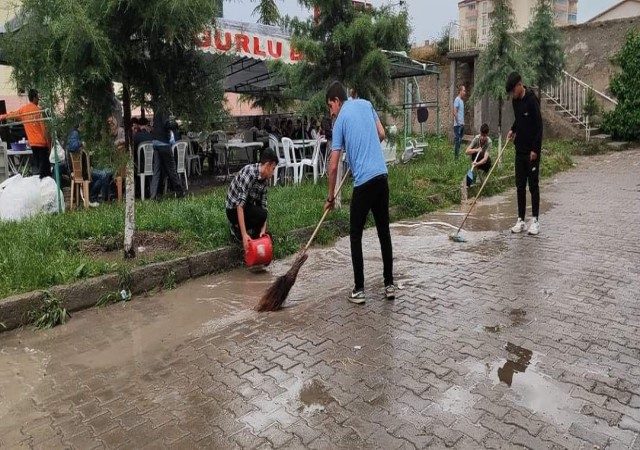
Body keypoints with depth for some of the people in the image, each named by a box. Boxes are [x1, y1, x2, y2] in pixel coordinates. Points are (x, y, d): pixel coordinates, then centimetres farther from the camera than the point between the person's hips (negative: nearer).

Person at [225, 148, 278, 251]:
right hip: (234, 210, -8)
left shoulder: (265, 180, -3)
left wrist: (263, 229, -20)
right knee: (261, 214, -32)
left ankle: (238, 226, 20)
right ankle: (237, 229, -8)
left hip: (248, 207, 8)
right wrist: (244, 234, -41)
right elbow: (240, 205, -36)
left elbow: (263, 204, -5)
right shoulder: (250, 172, -30)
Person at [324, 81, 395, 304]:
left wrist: (331, 196, 7)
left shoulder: (341, 120, -1)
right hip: (382, 176, 6)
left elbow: (333, 166, -2)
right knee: (384, 232, 13)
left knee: (355, 235, 5)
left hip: (363, 182, -6)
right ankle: (389, 284, 18)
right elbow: (382, 135, 18)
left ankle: (359, 289, 7)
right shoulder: (366, 104, 13)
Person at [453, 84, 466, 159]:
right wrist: (458, 122, -17)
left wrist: (463, 123, 14)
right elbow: (455, 112, -18)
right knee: (457, 140, -5)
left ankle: (459, 154, 20)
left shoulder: (462, 100, 15)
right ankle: (456, 155, 0)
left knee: (460, 141, 13)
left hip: (462, 124, 9)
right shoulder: (457, 100, -12)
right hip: (458, 125, -9)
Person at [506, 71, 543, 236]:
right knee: (520, 185, 8)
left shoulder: (532, 100, -15)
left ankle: (535, 220, 7)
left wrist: (535, 149, -19)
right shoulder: (515, 101, 8)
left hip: (532, 151, -7)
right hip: (520, 150, 7)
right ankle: (521, 220, 13)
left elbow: (539, 125, -17)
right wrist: (513, 130, 7)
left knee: (533, 185, -1)